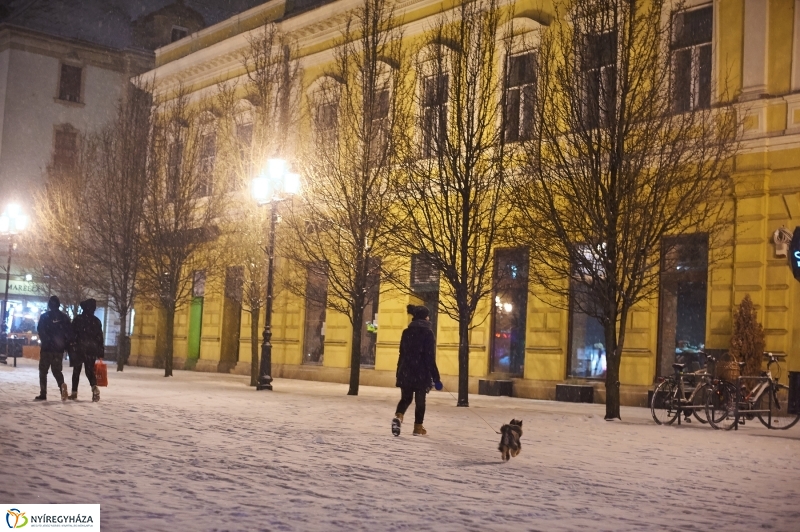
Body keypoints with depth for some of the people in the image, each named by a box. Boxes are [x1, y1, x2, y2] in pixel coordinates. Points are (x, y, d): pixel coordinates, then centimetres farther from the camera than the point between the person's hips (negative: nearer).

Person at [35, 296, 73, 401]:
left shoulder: (44, 316, -3)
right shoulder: (64, 317, 4)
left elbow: (40, 331, -6)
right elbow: (69, 333, 2)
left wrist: (46, 341, 8)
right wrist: (66, 345, 8)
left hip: (47, 348, -3)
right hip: (59, 349, 3)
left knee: (43, 371, 8)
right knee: (56, 370, 13)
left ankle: (43, 394, 2)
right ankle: (62, 384, -18)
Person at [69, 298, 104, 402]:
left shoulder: (78, 319, -4)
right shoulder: (96, 321, 3)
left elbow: (73, 334, -6)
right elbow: (100, 337, 4)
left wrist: (71, 348, -3)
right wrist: (100, 353, 7)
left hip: (79, 348, -2)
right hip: (92, 349, 2)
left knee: (76, 371, 11)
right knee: (90, 370, 8)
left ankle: (74, 392, 14)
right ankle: (94, 387, -18)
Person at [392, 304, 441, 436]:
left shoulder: (406, 332, 6)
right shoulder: (427, 333, -10)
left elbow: (402, 354, 11)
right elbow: (430, 357, -12)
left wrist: (399, 372, 18)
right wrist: (435, 377, -8)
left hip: (406, 371, 4)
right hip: (421, 373, -4)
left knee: (405, 398, 12)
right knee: (420, 401, 8)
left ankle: (398, 417, -14)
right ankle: (418, 427, 13)